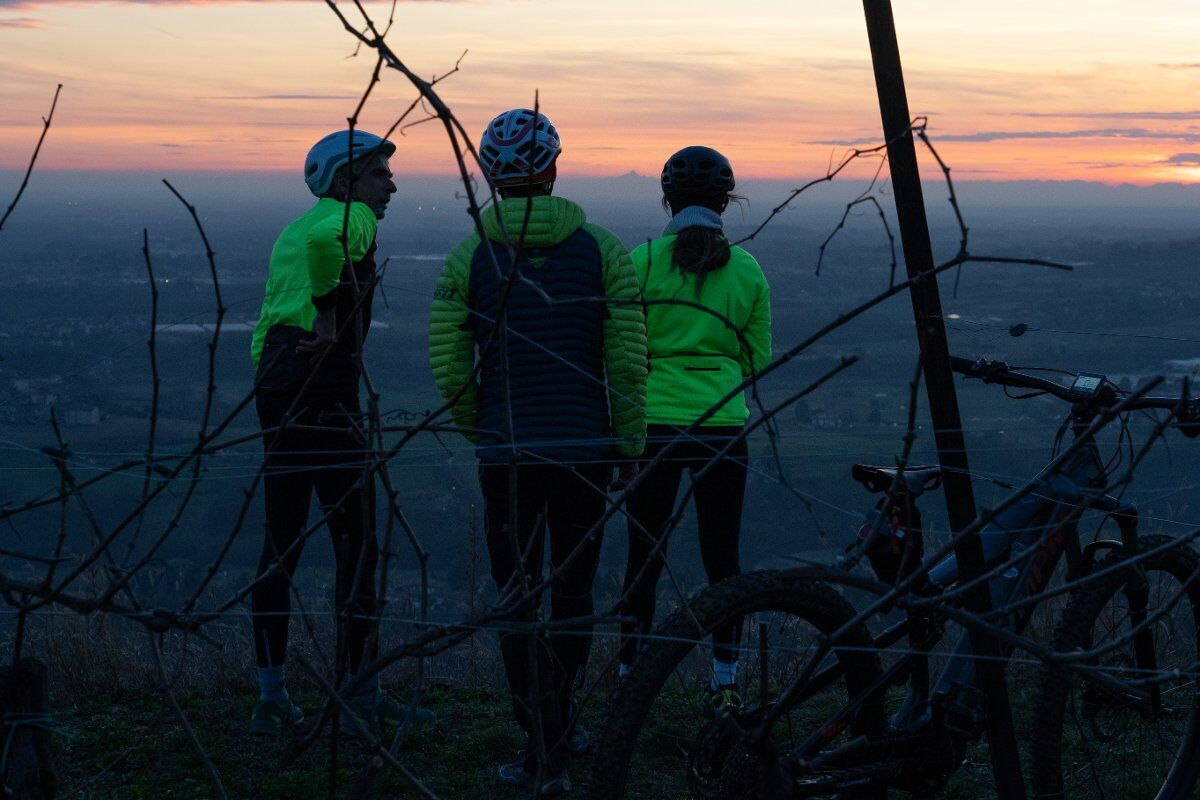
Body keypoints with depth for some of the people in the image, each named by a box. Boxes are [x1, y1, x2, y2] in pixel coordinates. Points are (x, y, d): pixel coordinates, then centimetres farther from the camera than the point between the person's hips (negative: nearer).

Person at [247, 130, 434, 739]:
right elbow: (325, 240, -27)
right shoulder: (352, 218, -3)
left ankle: (271, 697, 14)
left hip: (276, 391, 9)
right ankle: (360, 700, 0)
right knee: (356, 544, -3)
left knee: (281, 545, 11)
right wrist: (329, 309, -17)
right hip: (327, 389, -9)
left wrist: (273, 403, 17)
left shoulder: (291, 233, 24)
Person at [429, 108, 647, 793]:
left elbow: (449, 366, -4)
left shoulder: (470, 256, -2)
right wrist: (631, 447, 4)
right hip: (586, 448, 1)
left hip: (505, 452, -1)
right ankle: (559, 719, 32)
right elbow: (629, 359, -5)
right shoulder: (600, 249, -2)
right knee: (573, 594, 17)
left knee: (517, 602, 7)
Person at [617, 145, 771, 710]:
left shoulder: (643, 260, -5)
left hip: (654, 424, -1)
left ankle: (629, 675, 13)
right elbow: (758, 361, 7)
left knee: (644, 555, 9)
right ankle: (725, 681, 11)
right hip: (723, 426, 1)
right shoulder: (746, 269, 1)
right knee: (722, 557, 10)